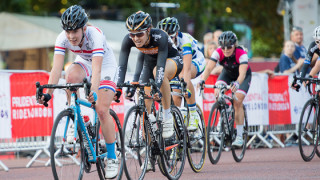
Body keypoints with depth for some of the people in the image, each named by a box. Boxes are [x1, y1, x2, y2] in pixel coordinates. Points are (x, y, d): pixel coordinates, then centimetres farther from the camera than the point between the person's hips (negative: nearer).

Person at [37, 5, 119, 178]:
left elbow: (96, 69, -46)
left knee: (102, 110, -17)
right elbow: (56, 68, -30)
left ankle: (112, 158, -4)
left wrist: (93, 91, -62)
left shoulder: (95, 35, -36)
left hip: (106, 65, -4)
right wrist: (48, 93, -43)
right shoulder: (63, 38, -24)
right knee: (71, 76, -33)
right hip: (84, 63, 4)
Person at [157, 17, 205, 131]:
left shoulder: (184, 40, -36)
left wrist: (185, 87, -60)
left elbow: (187, 68, -48)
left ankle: (194, 114, -29)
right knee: (175, 100, -12)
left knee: (183, 75, -37)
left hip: (196, 62, -5)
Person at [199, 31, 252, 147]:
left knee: (237, 102, -19)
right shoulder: (218, 52, -28)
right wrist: (202, 80, -56)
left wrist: (237, 84, -67)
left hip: (243, 76, -3)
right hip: (227, 73, 3)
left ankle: (239, 136, -12)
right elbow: (209, 68, -37)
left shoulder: (241, 53, -36)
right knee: (217, 92, -26)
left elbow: (242, 73, -47)